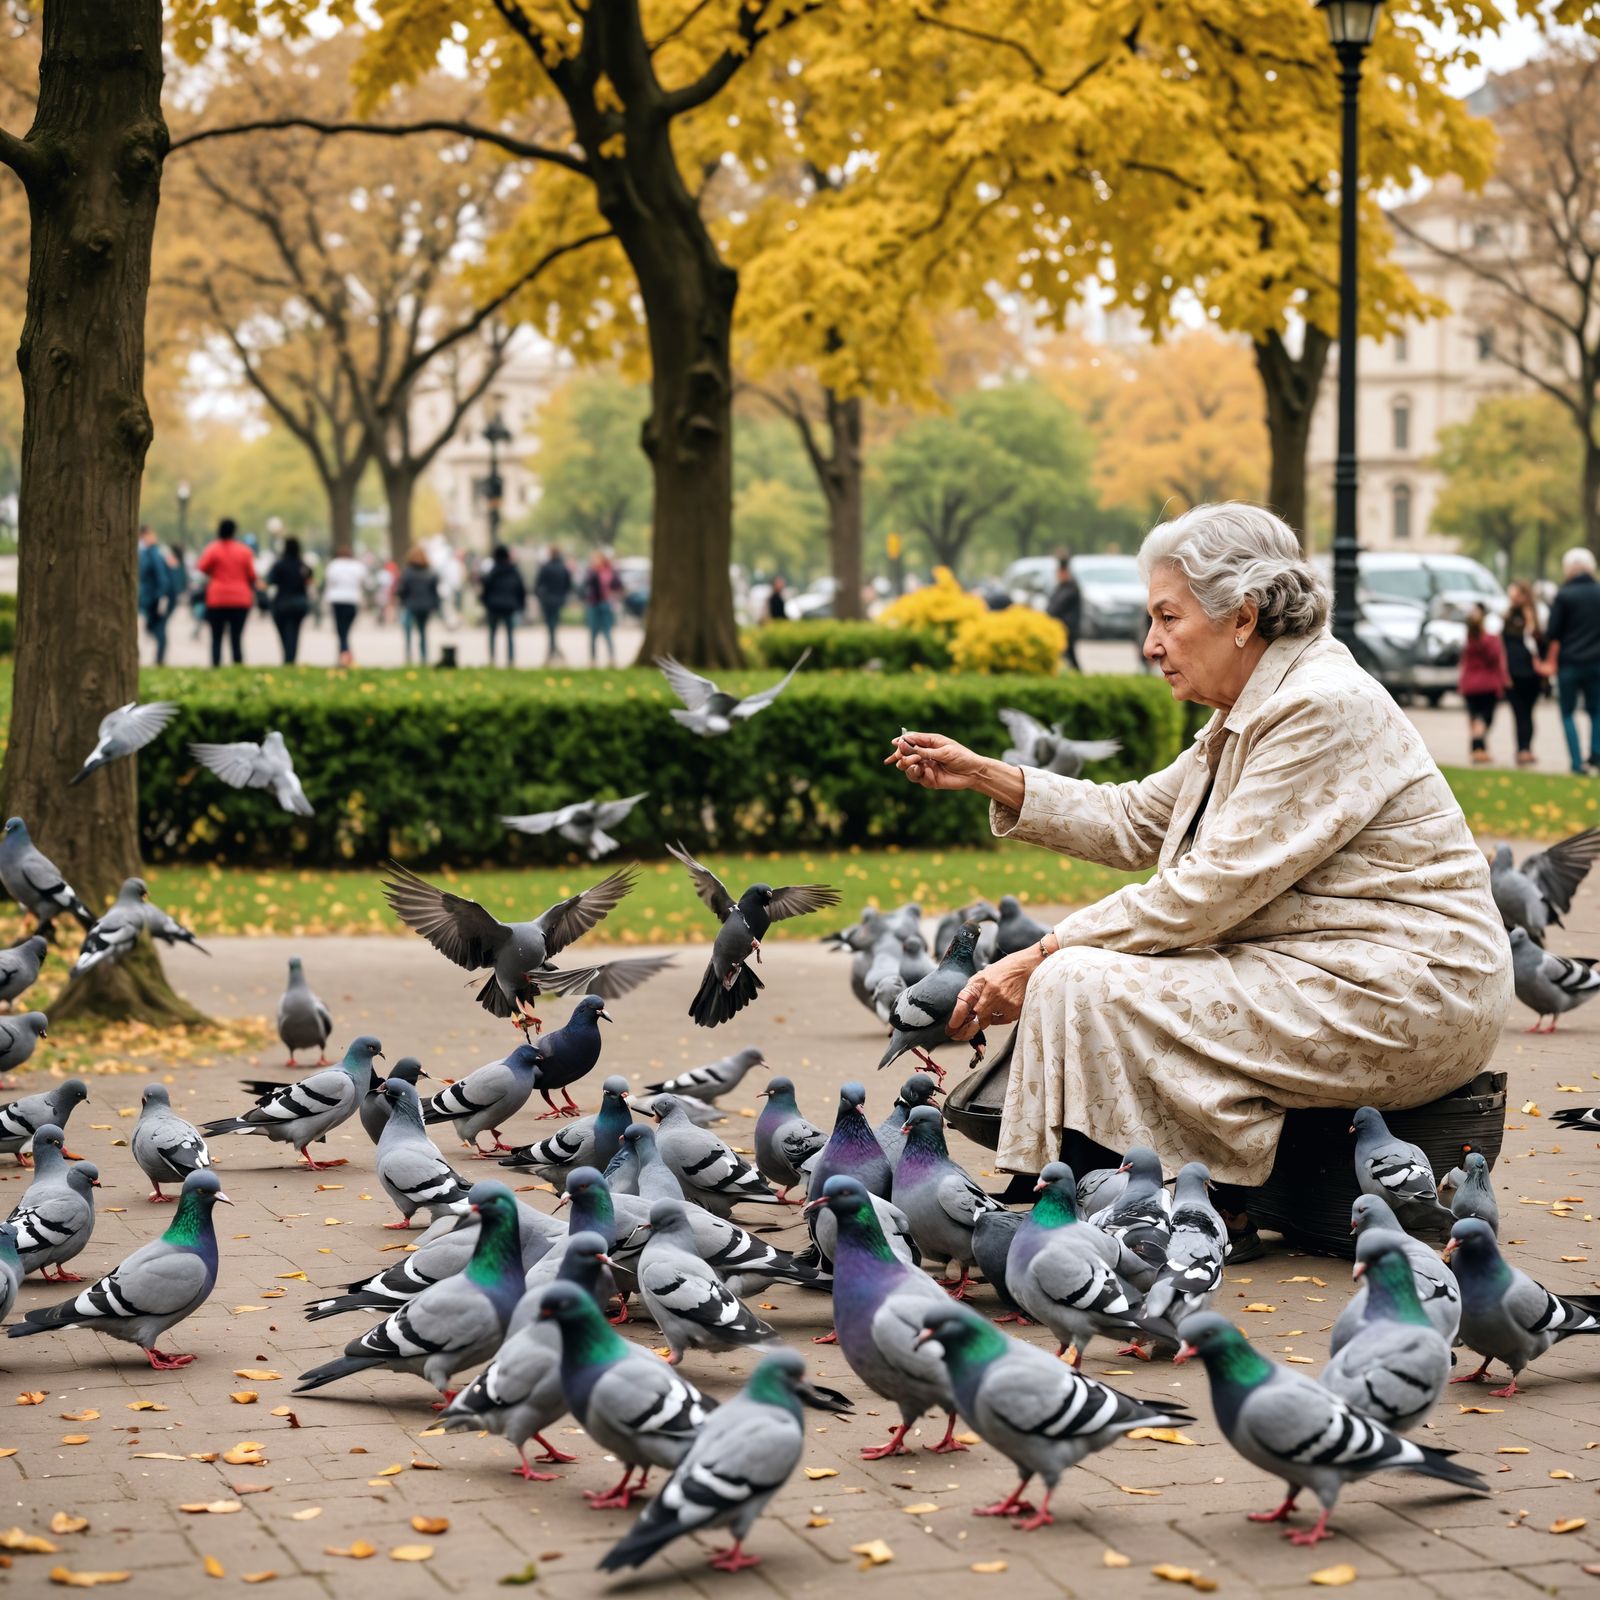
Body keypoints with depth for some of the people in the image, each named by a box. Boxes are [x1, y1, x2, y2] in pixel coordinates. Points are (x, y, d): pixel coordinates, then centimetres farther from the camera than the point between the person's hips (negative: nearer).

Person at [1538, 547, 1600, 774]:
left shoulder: (1564, 595, -6)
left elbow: (1553, 633, -5)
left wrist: (1550, 661, 6)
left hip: (1570, 662, -3)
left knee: (1568, 713, 6)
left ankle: (1577, 762, -3)